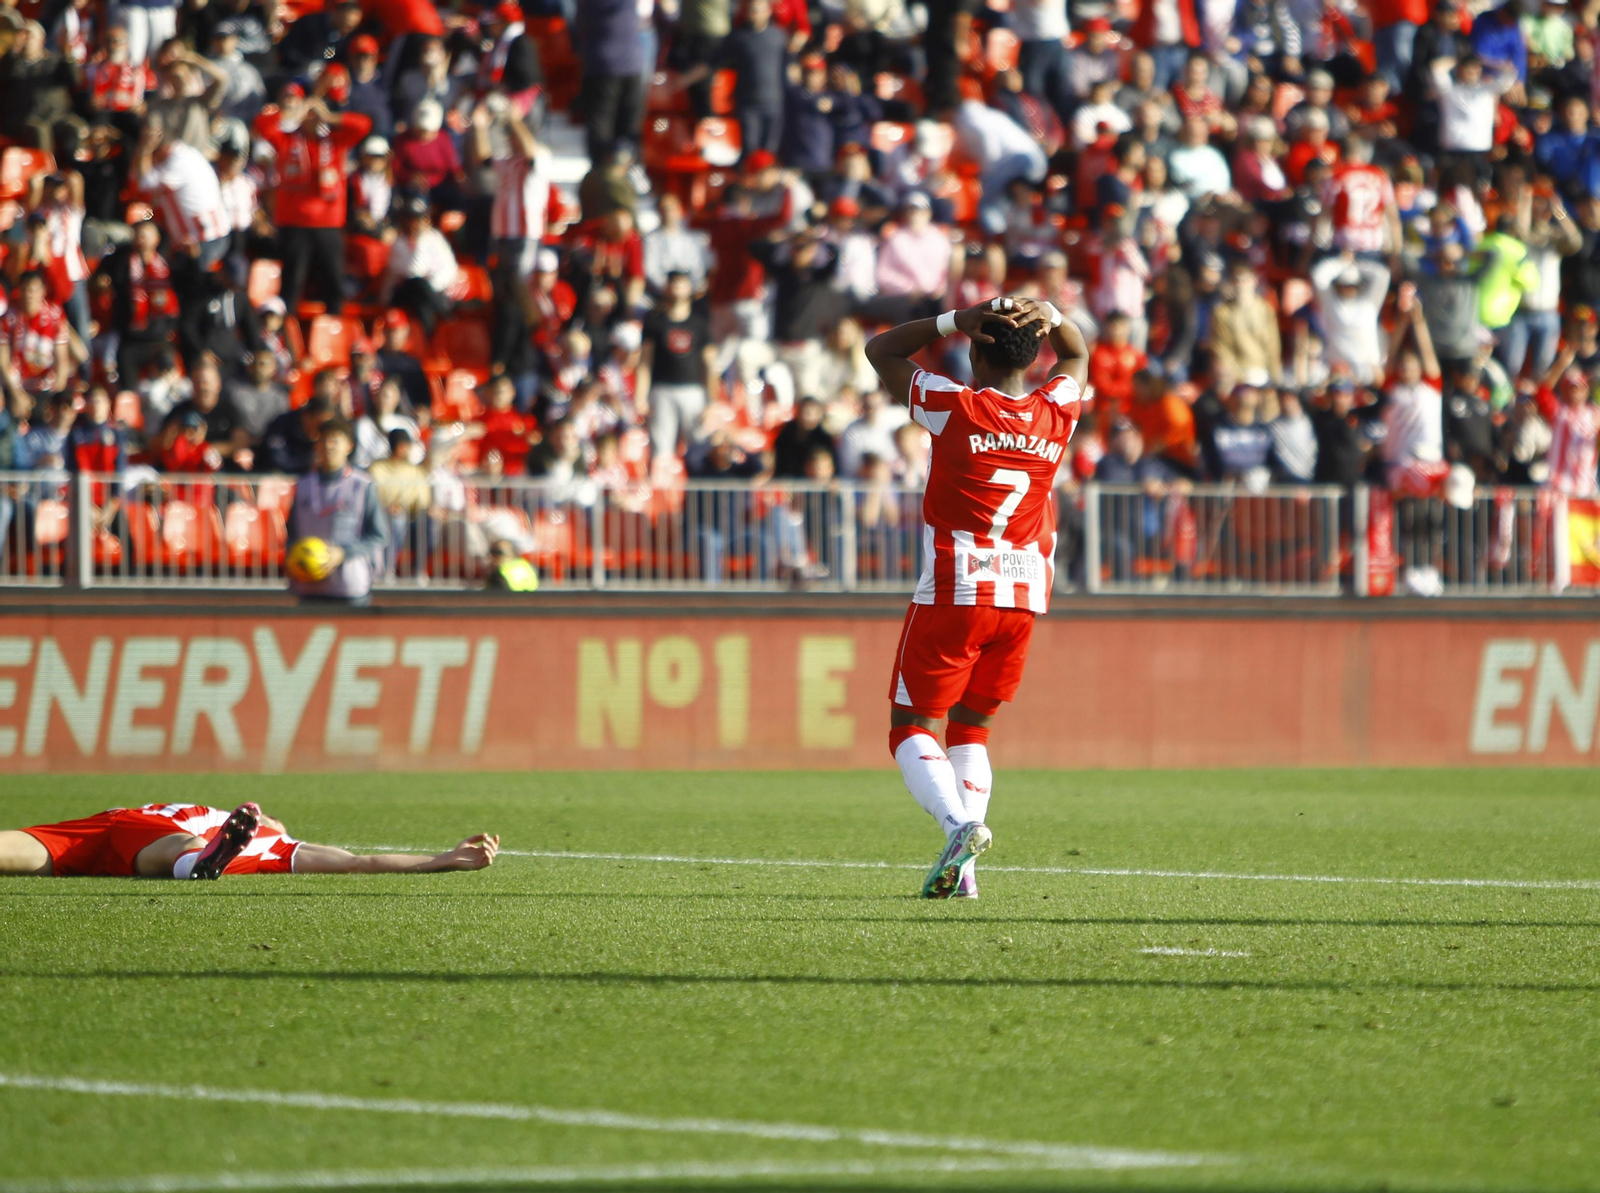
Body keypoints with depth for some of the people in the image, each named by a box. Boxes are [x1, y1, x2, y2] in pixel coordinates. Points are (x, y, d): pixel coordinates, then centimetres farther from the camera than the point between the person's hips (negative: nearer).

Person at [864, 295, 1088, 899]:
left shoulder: (955, 407, -10)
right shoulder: (1057, 412, 2)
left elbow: (881, 350, 5)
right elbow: (1077, 356, 25)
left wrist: (953, 321, -6)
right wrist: (1050, 317, 5)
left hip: (953, 594, -5)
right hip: (1026, 594, 5)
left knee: (910, 726, 4)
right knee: (971, 725, 17)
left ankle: (959, 823, -22)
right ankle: (961, 869, 4)